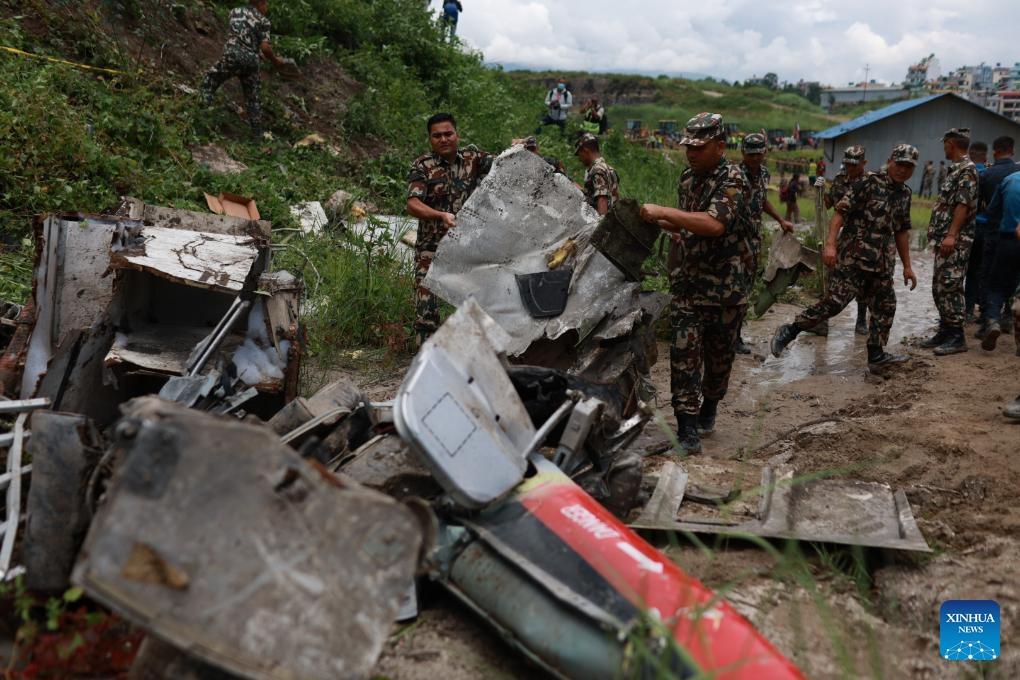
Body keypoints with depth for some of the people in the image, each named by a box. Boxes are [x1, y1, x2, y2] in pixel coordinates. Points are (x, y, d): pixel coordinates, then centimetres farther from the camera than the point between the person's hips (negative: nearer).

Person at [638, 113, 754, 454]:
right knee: (684, 351, -7)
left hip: (726, 284, -4)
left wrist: (664, 212, -31)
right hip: (688, 281, 5)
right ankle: (687, 425, -5)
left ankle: (709, 407, 34)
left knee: (719, 353, 11)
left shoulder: (733, 179, -13)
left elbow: (715, 223, -31)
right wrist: (662, 224, 5)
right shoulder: (687, 177, 10)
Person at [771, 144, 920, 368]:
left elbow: (901, 231, 21)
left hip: (881, 262, 8)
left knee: (885, 307, 9)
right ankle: (790, 331, -4)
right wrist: (830, 244, -25)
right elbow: (841, 212, -14)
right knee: (835, 301, -14)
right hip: (853, 257, -8)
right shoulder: (869, 182, -9)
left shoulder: (905, 193, 14)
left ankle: (876, 353, 21)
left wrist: (907, 266, 20)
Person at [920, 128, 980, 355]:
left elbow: (963, 205, -19)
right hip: (944, 240, 10)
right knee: (939, 287, 12)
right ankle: (945, 332, 19)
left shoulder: (967, 170, -11)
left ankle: (957, 338, -6)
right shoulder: (955, 169, 18)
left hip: (956, 242, -10)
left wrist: (951, 235, -25)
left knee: (950, 287, -10)